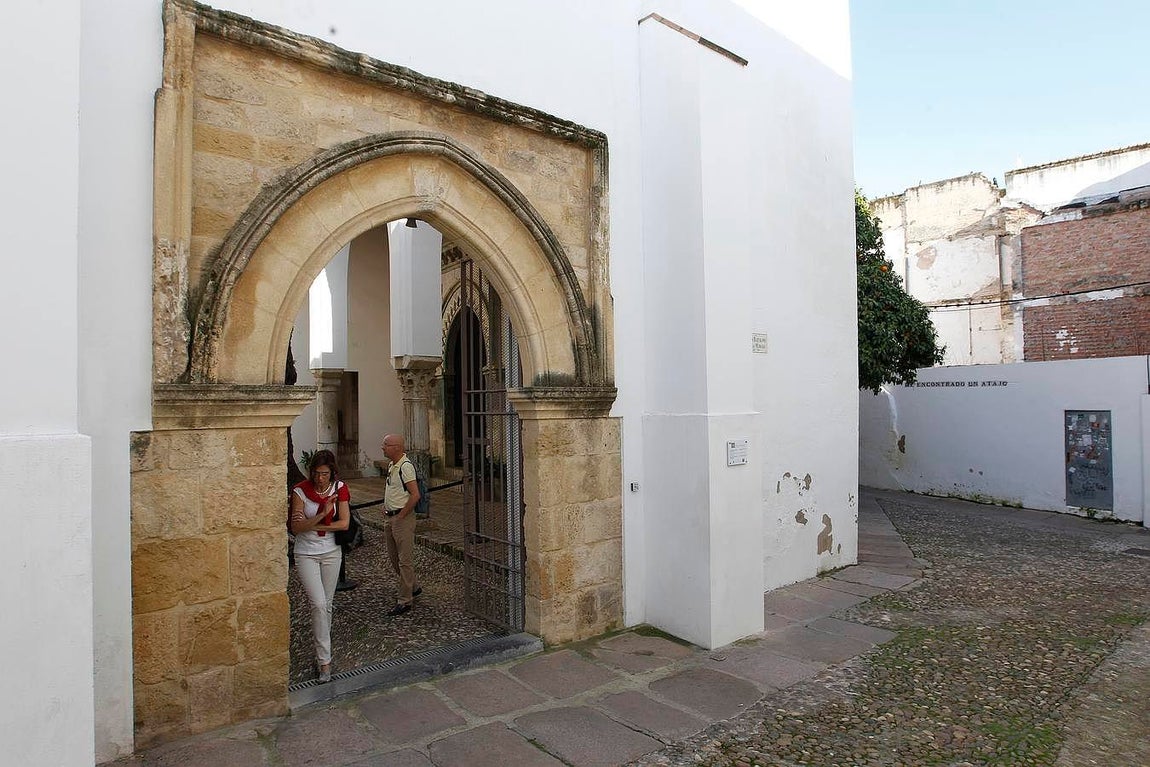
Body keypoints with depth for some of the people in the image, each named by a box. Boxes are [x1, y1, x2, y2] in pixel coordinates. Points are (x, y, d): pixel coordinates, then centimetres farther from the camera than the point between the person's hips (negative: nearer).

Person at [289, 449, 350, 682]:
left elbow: (344, 523, -10)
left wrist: (311, 525, -16)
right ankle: (324, 660, -4)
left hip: (331, 552, 3)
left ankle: (321, 651, 29)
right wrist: (322, 515, -29)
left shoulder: (340, 489, -6)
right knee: (318, 604, -11)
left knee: (327, 605, 11)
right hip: (306, 554, -2)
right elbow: (296, 527, -16)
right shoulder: (300, 491, -12)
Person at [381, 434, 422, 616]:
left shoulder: (406, 466, -19)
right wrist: (386, 508, 14)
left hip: (403, 519, -10)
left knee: (405, 560, -2)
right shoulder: (391, 465, 11)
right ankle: (412, 588, 34)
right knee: (394, 557, 19)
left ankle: (404, 600, 5)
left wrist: (401, 515, -19)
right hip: (390, 518, 10)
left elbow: (415, 495, -23)